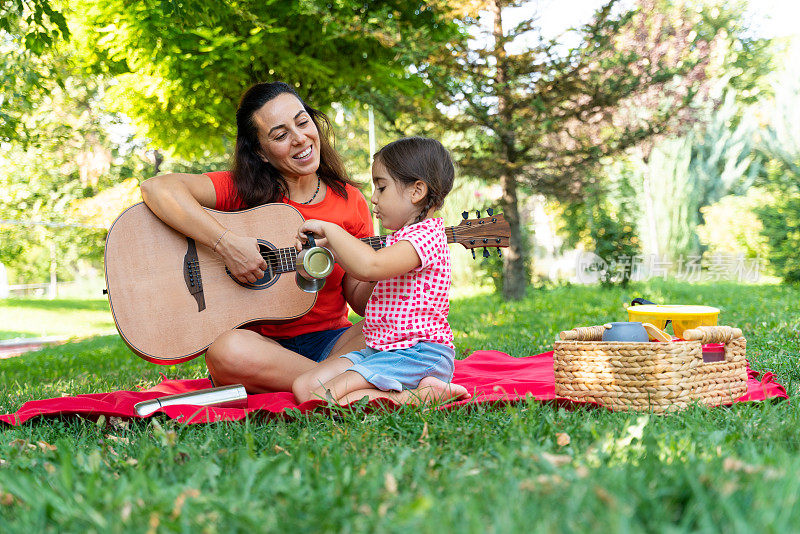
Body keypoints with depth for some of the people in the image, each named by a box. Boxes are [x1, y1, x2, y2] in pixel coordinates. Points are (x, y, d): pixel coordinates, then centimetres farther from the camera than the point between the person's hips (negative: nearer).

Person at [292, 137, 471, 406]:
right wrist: (328, 243, 20)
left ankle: (419, 396, -17)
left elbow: (370, 266, -34)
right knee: (303, 388, 2)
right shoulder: (402, 236, 18)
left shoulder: (425, 235, -16)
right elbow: (365, 273, 35)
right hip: (379, 351, 11)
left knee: (321, 399, -23)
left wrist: (330, 229, -20)